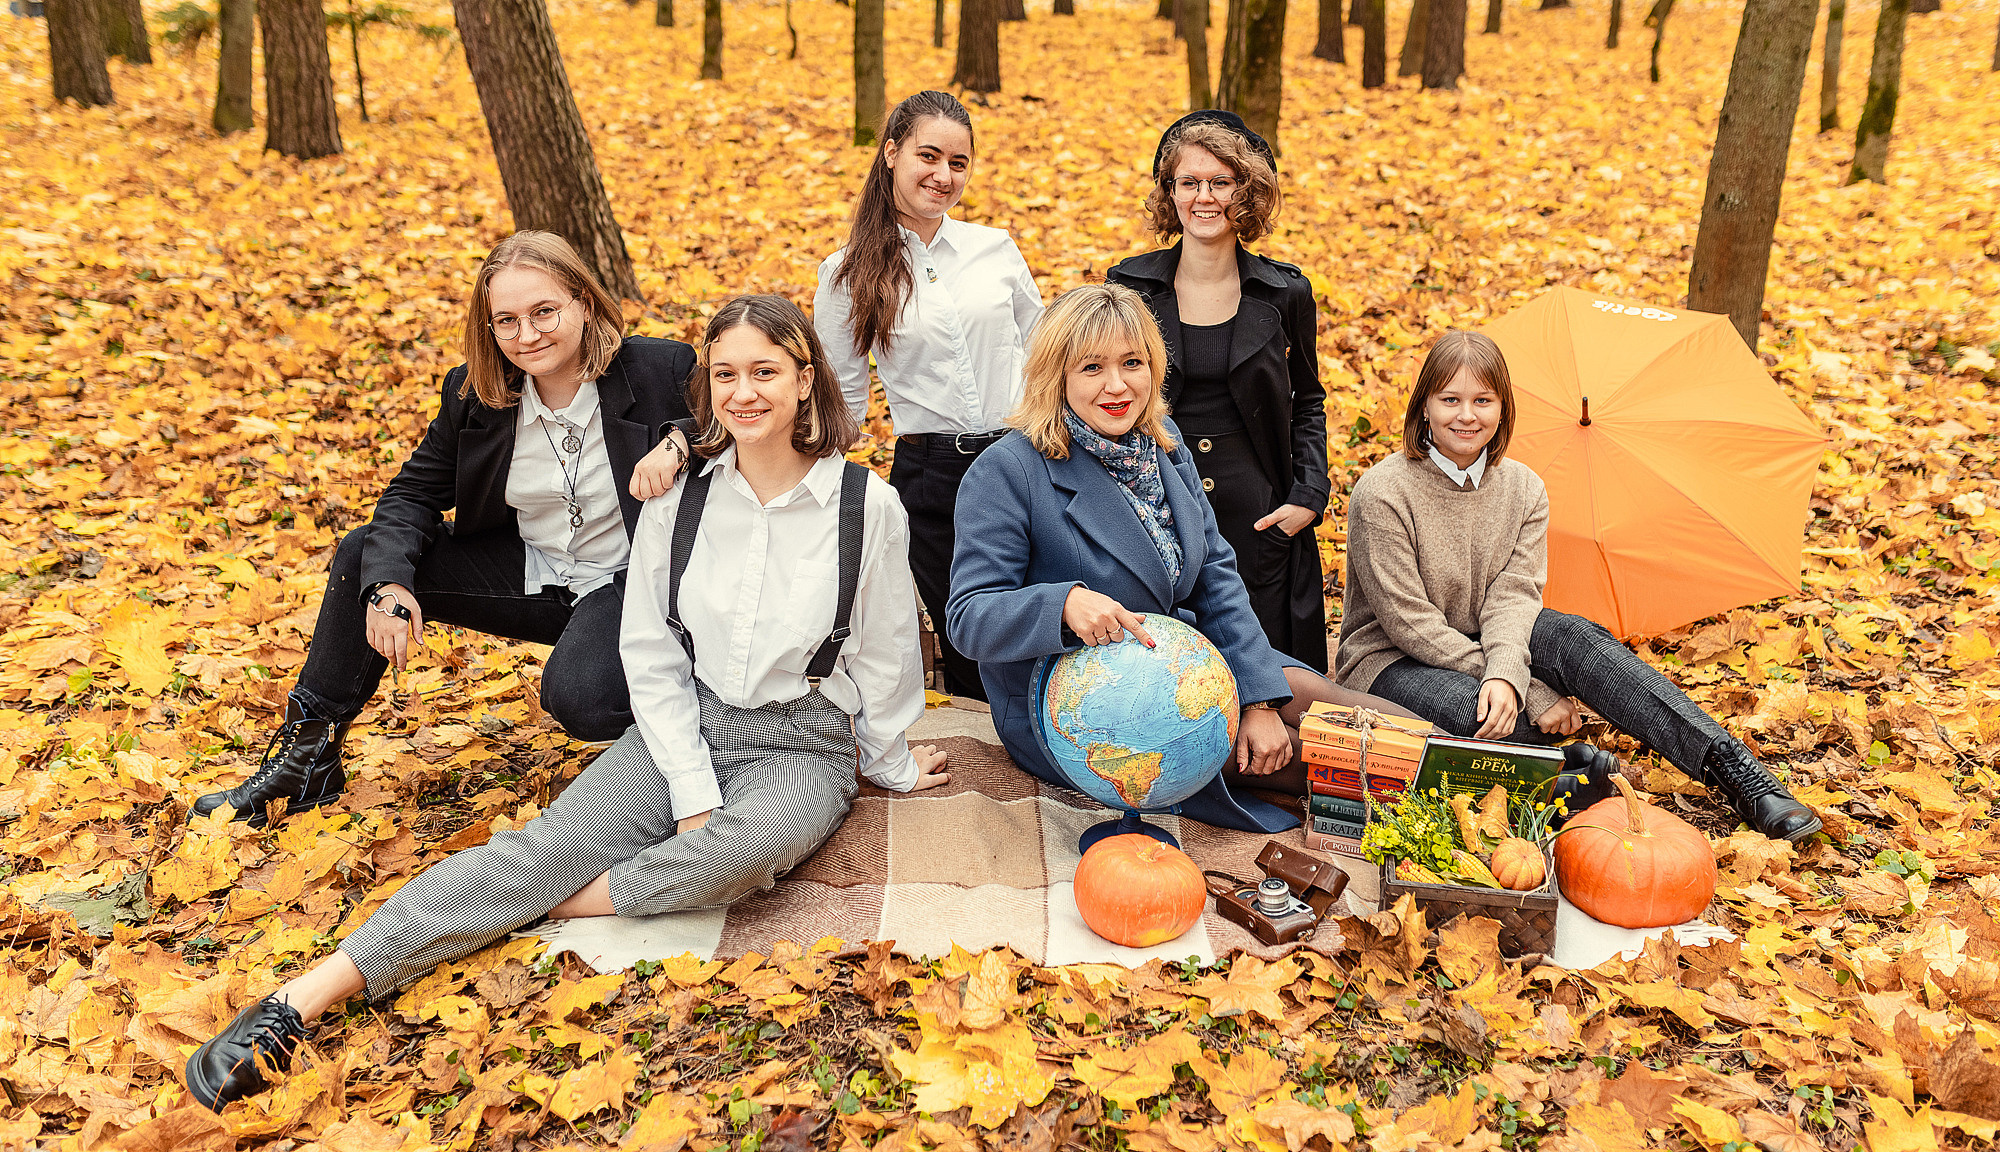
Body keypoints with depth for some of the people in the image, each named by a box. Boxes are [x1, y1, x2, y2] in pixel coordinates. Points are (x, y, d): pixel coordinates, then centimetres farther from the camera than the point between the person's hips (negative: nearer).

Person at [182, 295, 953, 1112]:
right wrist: (692, 792, -9)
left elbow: (883, 656, 1)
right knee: (548, 842, -19)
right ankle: (303, 997, -25)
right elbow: (653, 658, 0)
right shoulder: (678, 499, -1)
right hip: (685, 726, 3)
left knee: (753, 842, -38)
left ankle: (556, 905, -21)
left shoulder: (867, 507, -9)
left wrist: (892, 764, 9)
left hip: (802, 746, -2)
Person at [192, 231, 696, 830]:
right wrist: (388, 581, -18)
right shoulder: (474, 395, -4)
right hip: (528, 572, 6)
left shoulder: (662, 370, -18)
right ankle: (305, 757, 7)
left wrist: (679, 442, -30)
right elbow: (414, 492, 2)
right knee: (363, 554, -5)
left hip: (629, 581, -5)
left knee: (578, 696, -35)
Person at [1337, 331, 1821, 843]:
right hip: (1392, 662, -4)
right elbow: (1412, 624, -19)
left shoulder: (1523, 488, 1)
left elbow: (1513, 595, -10)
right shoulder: (1381, 495, -17)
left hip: (1484, 646, 4)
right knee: (1472, 710, -37)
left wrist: (1506, 675, -34)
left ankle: (1729, 766, -30)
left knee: (1577, 638, -25)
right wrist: (1534, 695, -23)